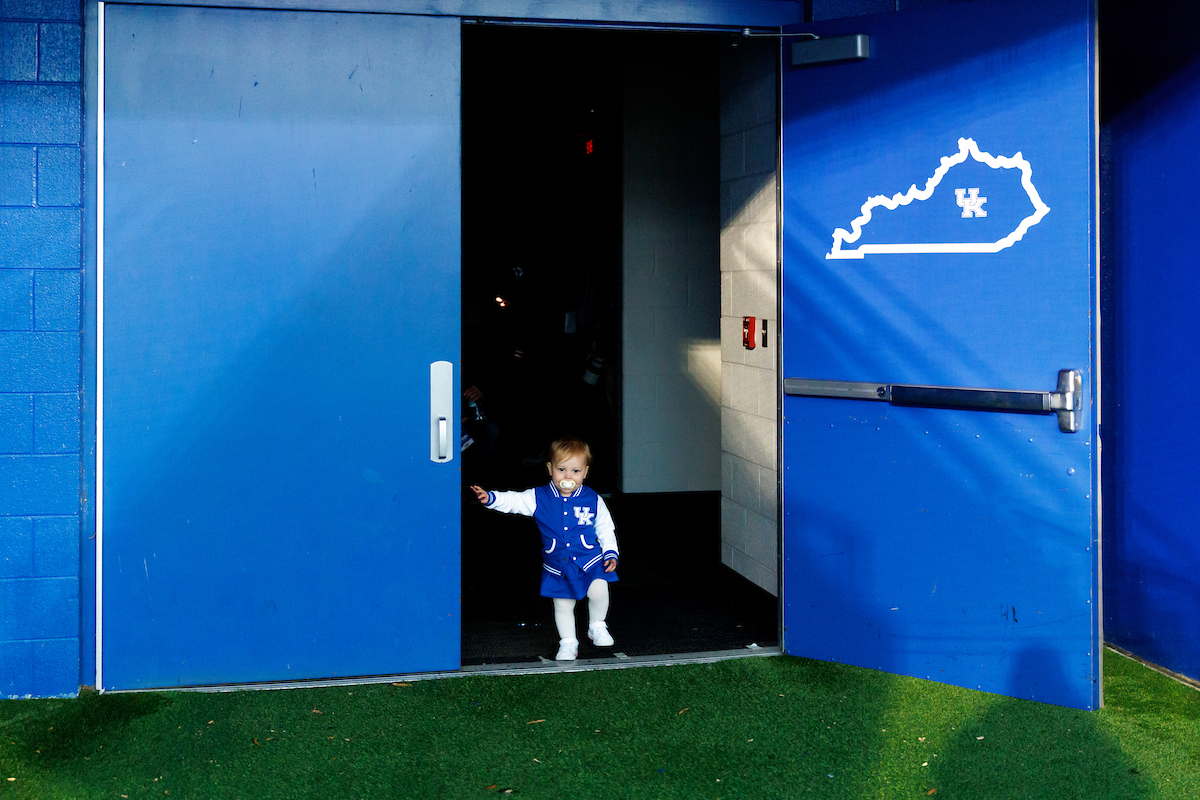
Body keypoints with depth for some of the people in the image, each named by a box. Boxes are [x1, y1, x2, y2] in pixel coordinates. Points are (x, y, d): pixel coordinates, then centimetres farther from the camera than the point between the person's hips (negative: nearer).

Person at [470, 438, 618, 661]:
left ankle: (597, 627, 6)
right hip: (557, 567, 2)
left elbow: (606, 529, 5)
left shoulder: (593, 500, -4)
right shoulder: (539, 498, -4)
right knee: (562, 604, 7)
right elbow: (513, 501, -11)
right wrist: (490, 498, -27)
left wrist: (611, 553, -3)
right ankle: (568, 643, 27)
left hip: (590, 561, -2)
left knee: (598, 591, -21)